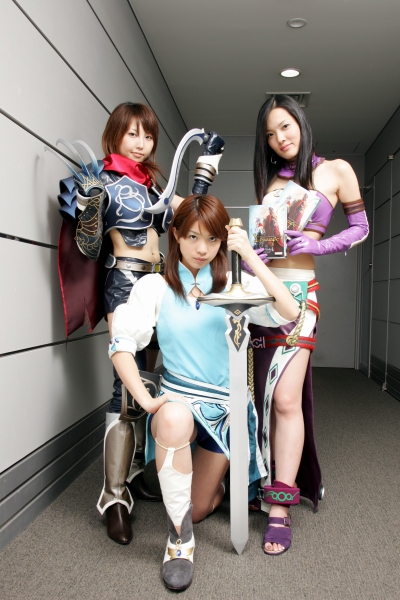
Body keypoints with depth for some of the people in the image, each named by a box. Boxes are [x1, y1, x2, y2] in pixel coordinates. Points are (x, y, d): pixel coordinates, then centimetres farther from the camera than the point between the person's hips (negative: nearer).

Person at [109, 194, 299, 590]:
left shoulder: (234, 285, -3)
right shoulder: (155, 287, -6)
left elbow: (289, 312, -18)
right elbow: (121, 344, -13)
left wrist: (249, 255, -19)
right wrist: (146, 400, -24)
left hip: (227, 403, 2)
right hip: (179, 396, -1)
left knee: (198, 509, 9)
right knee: (174, 420, -40)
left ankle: (213, 479, 47)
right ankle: (179, 537, -17)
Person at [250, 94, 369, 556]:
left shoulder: (335, 171, 8)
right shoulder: (269, 178, 19)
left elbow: (359, 228, 10)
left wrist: (316, 245, -5)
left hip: (297, 291, -4)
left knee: (285, 397, -12)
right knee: (263, 392, 5)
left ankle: (280, 507, -2)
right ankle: (263, 481, 21)